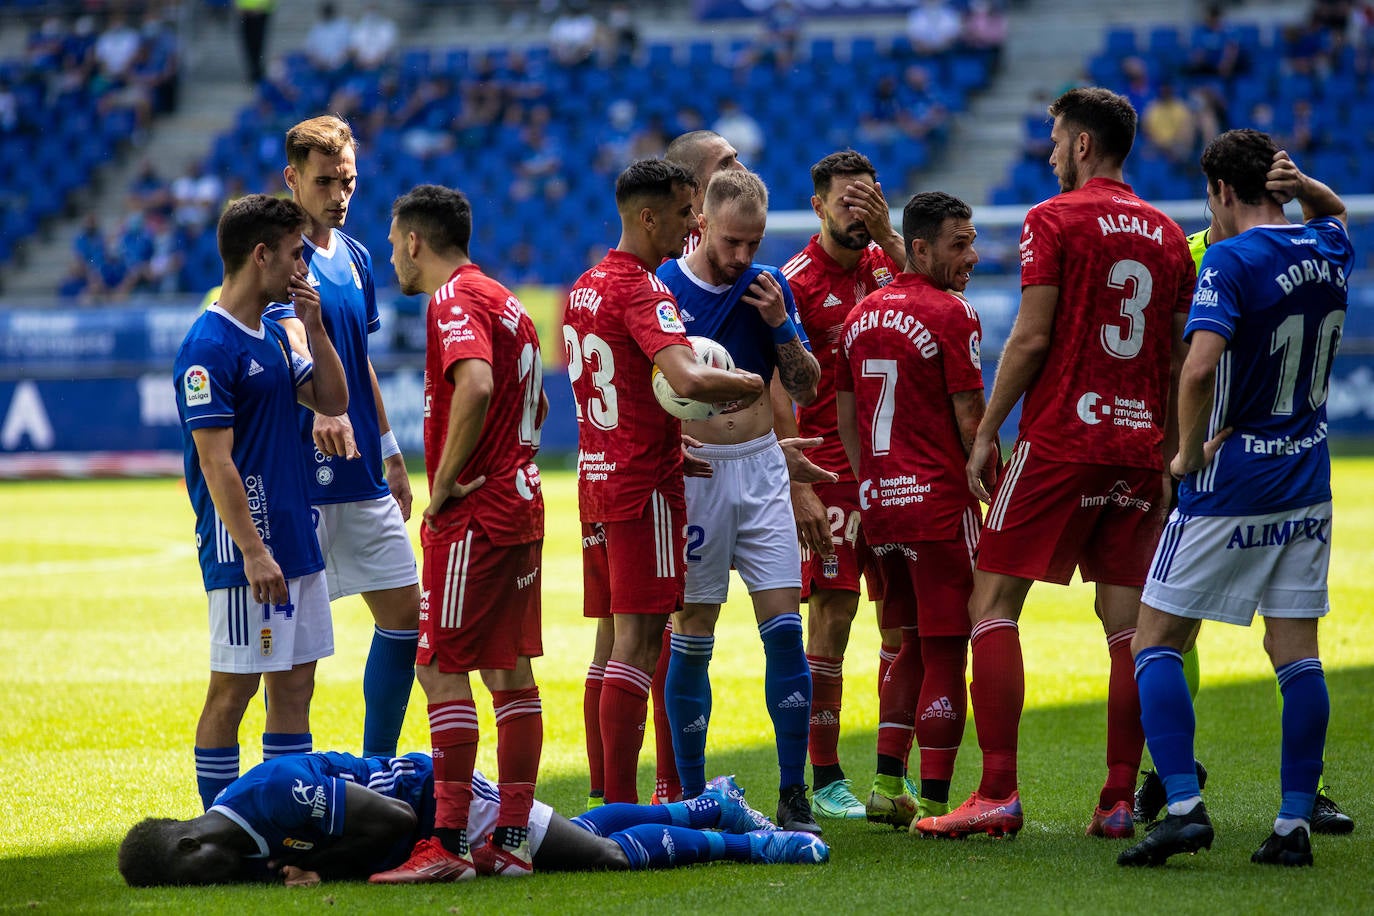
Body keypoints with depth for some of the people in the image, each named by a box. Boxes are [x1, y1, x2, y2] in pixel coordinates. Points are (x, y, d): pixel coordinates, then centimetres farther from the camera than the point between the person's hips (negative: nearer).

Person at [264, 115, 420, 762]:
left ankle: (377, 768, 19)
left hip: (363, 474, 8)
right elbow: (293, 343, -31)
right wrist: (321, 408, -49)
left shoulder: (355, 258, 13)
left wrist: (389, 450, 23)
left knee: (404, 614, 9)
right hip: (302, 473, -8)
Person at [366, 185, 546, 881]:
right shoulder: (502, 301, 19)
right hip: (519, 504, 10)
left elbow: (476, 386, -30)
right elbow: (535, 404, 29)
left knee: (442, 668, -9)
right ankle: (511, 840, 10)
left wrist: (445, 482, -21)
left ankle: (449, 843, -11)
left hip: (473, 514, -10)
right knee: (508, 672, 9)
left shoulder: (455, 301, -12)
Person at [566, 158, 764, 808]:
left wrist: (671, 446, 17)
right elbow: (688, 379, -31)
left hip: (596, 478, 9)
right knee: (638, 639, -8)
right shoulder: (643, 291, -16)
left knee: (612, 639, 12)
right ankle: (622, 807, -11)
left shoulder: (584, 287, 14)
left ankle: (604, 796, 14)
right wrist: (749, 383, -13)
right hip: (644, 486, -9)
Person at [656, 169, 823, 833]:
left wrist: (780, 324, -8)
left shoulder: (769, 286, 6)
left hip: (762, 467, 3)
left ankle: (793, 798, -1)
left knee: (784, 626, -5)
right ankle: (692, 798, 8)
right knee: (692, 634, -1)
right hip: (692, 472, -3)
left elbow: (806, 389, 7)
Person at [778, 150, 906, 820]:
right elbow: (779, 396, -10)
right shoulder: (795, 282, -7)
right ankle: (825, 778, -2)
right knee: (832, 617, -6)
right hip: (831, 469, -5)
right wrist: (799, 488, -17)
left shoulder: (885, 259, 9)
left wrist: (888, 235, -14)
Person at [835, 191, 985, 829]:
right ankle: (935, 802, -3)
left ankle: (887, 786, 15)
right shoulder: (951, 315, -11)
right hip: (941, 503, -7)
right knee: (944, 653, -3)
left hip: (879, 501, 7)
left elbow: (846, 416, 16)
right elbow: (970, 421, -12)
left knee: (911, 647, 18)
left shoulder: (861, 315, 12)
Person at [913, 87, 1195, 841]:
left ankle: (998, 793, -8)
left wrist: (985, 433, -4)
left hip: (1059, 439, -5)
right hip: (1139, 445, 6)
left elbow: (1032, 337, -11)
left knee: (992, 605, -1)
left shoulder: (1053, 220, -4)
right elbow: (1178, 364, 13)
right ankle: (1120, 801, 3)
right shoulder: (1167, 235, 13)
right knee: (1128, 623, 5)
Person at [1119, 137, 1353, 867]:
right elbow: (1334, 211, 31)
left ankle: (1184, 806, -11)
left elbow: (1199, 369, -29)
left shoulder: (1232, 261, -15)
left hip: (1231, 485, -6)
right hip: (1308, 485, 6)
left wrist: (1188, 450, -14)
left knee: (1156, 642, 1)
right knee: (1296, 652, 7)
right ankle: (1296, 821, 4)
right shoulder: (1327, 252, 5)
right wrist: (1303, 187, 9)